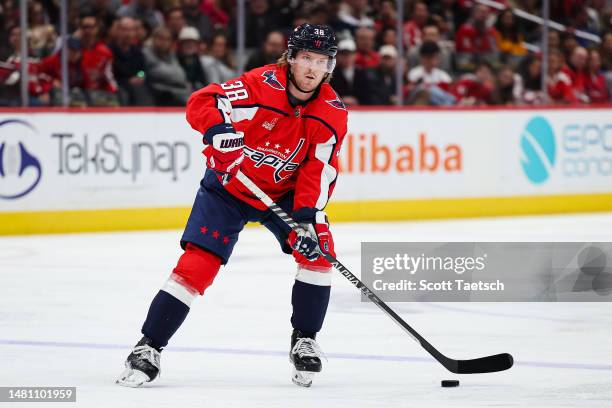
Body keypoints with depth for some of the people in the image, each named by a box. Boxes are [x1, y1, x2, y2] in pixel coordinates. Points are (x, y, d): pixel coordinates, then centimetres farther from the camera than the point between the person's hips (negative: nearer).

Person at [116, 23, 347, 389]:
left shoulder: (333, 113, -13)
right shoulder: (261, 85, -25)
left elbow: (319, 170, -15)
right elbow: (200, 103, -26)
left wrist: (307, 216, -27)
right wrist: (218, 129, -47)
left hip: (285, 191, 3)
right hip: (228, 186, -3)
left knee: (317, 248, -16)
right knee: (197, 265, -12)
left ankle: (305, 341, 1)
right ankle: (149, 348, -3)